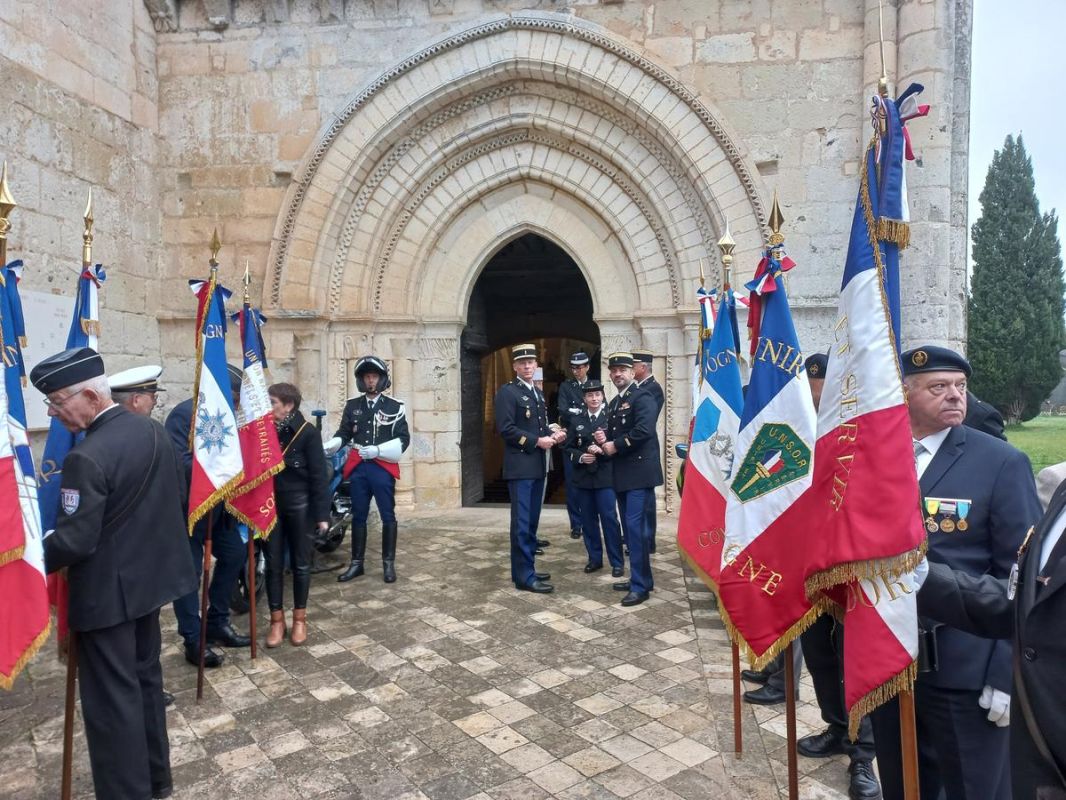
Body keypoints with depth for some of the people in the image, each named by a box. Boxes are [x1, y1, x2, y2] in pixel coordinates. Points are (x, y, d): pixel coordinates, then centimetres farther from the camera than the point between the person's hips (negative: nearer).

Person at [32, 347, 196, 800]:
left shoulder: (87, 457, -25)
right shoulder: (152, 430, 1)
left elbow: (74, 540, -23)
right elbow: (177, 498, 10)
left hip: (106, 592, -9)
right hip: (151, 575, 9)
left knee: (111, 698, 5)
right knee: (145, 678, 22)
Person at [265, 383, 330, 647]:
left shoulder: (307, 432, -11)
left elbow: (319, 475, -11)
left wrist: (321, 513, -14)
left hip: (299, 505, -3)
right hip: (270, 505, 4)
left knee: (300, 563, 8)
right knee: (273, 564, 8)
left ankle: (299, 619, 22)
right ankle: (276, 620, 19)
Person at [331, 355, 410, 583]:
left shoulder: (395, 407, -1)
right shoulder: (352, 406, 9)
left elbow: (403, 439, -5)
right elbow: (343, 433, 6)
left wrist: (378, 450, -18)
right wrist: (327, 445, -14)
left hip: (383, 468, -3)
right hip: (358, 468, 3)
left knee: (388, 516, 2)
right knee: (358, 516, 10)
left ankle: (388, 563, 12)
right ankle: (356, 563, 20)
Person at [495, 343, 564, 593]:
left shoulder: (538, 394, 18)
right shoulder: (507, 392, -9)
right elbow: (505, 429, -17)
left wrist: (551, 436, 2)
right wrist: (537, 441, -18)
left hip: (537, 466, 9)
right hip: (520, 467, -9)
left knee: (532, 522, 14)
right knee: (521, 523, -5)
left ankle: (526, 568, 23)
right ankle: (524, 576, 1)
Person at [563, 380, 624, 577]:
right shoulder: (576, 420, 11)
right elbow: (567, 448, 9)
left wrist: (603, 450, -20)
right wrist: (580, 457, -9)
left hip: (605, 476, -3)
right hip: (583, 477, 3)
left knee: (609, 518, -4)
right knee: (588, 520, 8)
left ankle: (617, 562, 5)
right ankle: (595, 558, 20)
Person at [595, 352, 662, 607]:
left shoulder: (642, 397, -8)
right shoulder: (613, 404, 18)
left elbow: (643, 430, -22)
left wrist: (615, 446, -14)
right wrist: (604, 440, 0)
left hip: (639, 473, -9)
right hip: (622, 475, 9)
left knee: (635, 527, -10)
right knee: (630, 528, 13)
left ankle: (640, 586, -3)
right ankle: (641, 578, 24)